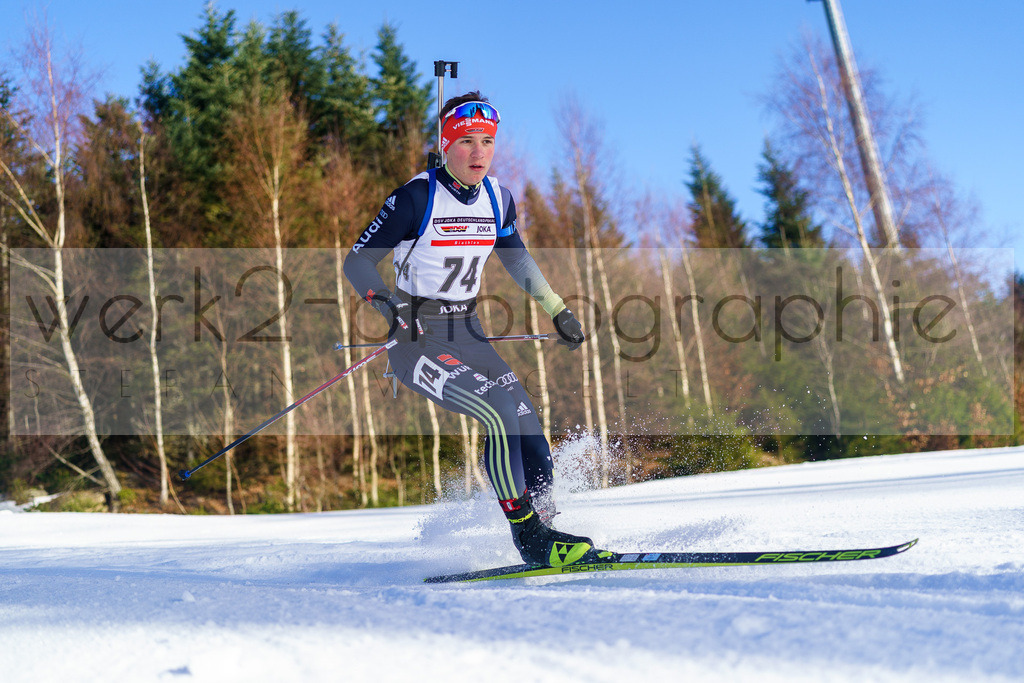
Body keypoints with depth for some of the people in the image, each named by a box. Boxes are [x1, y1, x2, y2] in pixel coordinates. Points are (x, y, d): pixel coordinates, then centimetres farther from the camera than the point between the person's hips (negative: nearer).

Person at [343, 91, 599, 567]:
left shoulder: (496, 199, 4)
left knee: (531, 434, -8)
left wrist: (557, 310, 21)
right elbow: (357, 263, -12)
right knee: (501, 413, -24)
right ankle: (531, 540, -17)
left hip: (469, 335, 6)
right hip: (418, 339, -6)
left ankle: (543, 525, 8)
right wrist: (388, 305, -28)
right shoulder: (417, 197, -14)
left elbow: (517, 259, 22)